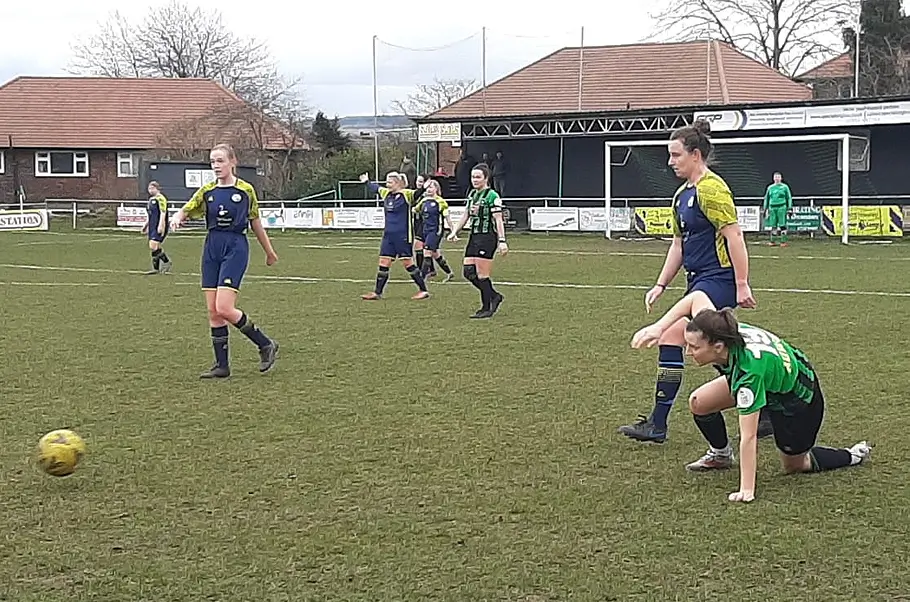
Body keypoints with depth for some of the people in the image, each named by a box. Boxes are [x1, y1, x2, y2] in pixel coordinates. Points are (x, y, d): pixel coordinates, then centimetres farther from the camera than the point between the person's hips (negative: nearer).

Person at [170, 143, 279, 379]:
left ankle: (266, 345, 2)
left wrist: (269, 252, 17)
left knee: (224, 309, -15)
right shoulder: (207, 191, 9)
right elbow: (186, 210, 2)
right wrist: (177, 218, -22)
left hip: (236, 247, -5)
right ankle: (222, 365, 10)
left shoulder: (246, 190, 0)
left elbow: (256, 223, 9)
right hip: (212, 248, 5)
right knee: (213, 311, 2)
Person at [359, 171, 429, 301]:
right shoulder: (386, 193, 10)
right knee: (384, 262, 6)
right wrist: (367, 182, 41)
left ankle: (423, 290, 7)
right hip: (388, 235, 7)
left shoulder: (407, 194, -10)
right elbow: (375, 188, 29)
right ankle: (377, 293, 12)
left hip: (403, 236, -7)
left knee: (408, 262, -3)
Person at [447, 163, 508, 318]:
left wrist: (502, 241, -19)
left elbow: (498, 220, -14)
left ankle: (487, 308, 4)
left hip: (487, 237, -8)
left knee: (482, 275, -6)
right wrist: (455, 232, 19)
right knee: (468, 272, 4)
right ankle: (494, 296, 19)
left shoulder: (492, 196, -10)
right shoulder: (471, 195, 13)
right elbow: (466, 215, 23)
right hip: (474, 237, 8)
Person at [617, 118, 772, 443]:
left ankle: (657, 424, -9)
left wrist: (742, 284, -21)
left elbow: (734, 236, -19)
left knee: (671, 337, -14)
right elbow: (679, 243, 22)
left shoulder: (711, 189, -14)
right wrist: (661, 285, 16)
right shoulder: (682, 194, 16)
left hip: (718, 280, -10)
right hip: (699, 281, 10)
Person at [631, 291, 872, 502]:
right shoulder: (721, 332, -27)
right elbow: (697, 296, -7)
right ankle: (721, 454, 20)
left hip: (801, 396, -7)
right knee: (699, 402, -6)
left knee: (794, 464, 12)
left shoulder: (749, 369, -44)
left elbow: (748, 438, -40)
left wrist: (746, 491, -36)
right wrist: (658, 327, -16)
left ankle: (852, 456, 32)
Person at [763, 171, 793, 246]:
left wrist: (790, 208, 0)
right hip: (772, 208, 3)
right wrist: (765, 209, 17)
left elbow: (789, 198, 6)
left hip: (782, 208, -3)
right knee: (773, 225, 4)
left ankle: (783, 241, -2)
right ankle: (773, 241, 12)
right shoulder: (770, 188, 15)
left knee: (782, 225, -5)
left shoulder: (785, 187, 5)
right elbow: (766, 199, 21)